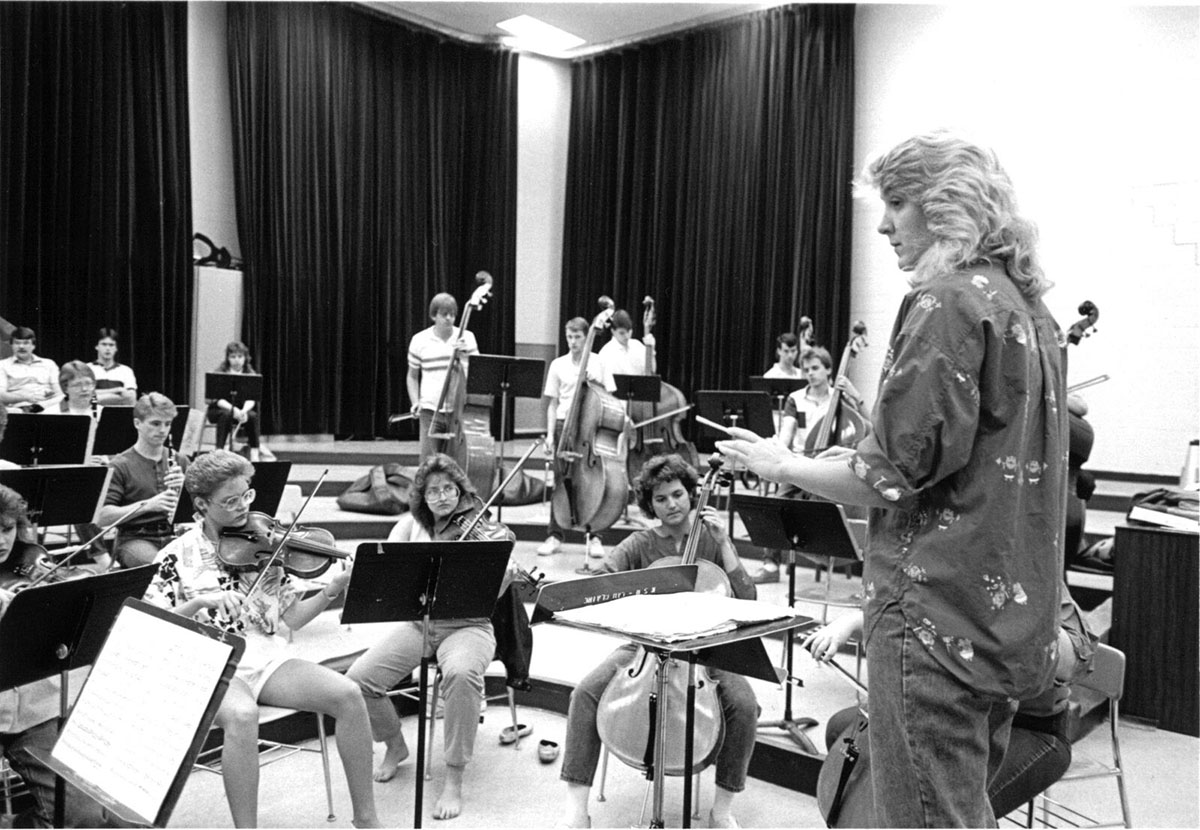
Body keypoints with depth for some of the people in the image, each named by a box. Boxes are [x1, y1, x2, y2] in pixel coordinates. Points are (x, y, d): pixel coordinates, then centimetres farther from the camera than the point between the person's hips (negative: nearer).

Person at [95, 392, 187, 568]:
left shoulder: (179, 461, 13)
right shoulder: (120, 466, -1)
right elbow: (102, 518, -9)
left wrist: (185, 486, -8)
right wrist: (147, 505, -20)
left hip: (173, 536, 4)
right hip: (134, 539, -4)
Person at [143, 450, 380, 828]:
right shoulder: (178, 555, 3)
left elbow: (292, 618, 7)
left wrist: (333, 589, -10)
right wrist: (201, 601, -22)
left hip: (268, 656, 3)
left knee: (349, 695, -19)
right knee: (241, 715, -39)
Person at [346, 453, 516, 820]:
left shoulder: (483, 527, -1)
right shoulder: (411, 523, 10)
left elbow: (494, 592, -10)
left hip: (467, 625, -3)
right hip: (416, 622, 4)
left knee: (461, 673, -37)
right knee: (357, 679, -17)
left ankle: (454, 780, -20)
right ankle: (395, 745, 14)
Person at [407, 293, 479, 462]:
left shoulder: (466, 338, 3)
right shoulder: (420, 340, 3)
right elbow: (412, 376, 14)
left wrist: (465, 355, -16)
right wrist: (415, 402, 1)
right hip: (430, 410, 0)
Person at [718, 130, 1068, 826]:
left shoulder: (949, 302, -15)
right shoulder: (1029, 306, 13)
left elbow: (896, 473, -19)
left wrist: (783, 464, -5)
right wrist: (860, 456, 18)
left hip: (940, 618, -9)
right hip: (1013, 615, 10)